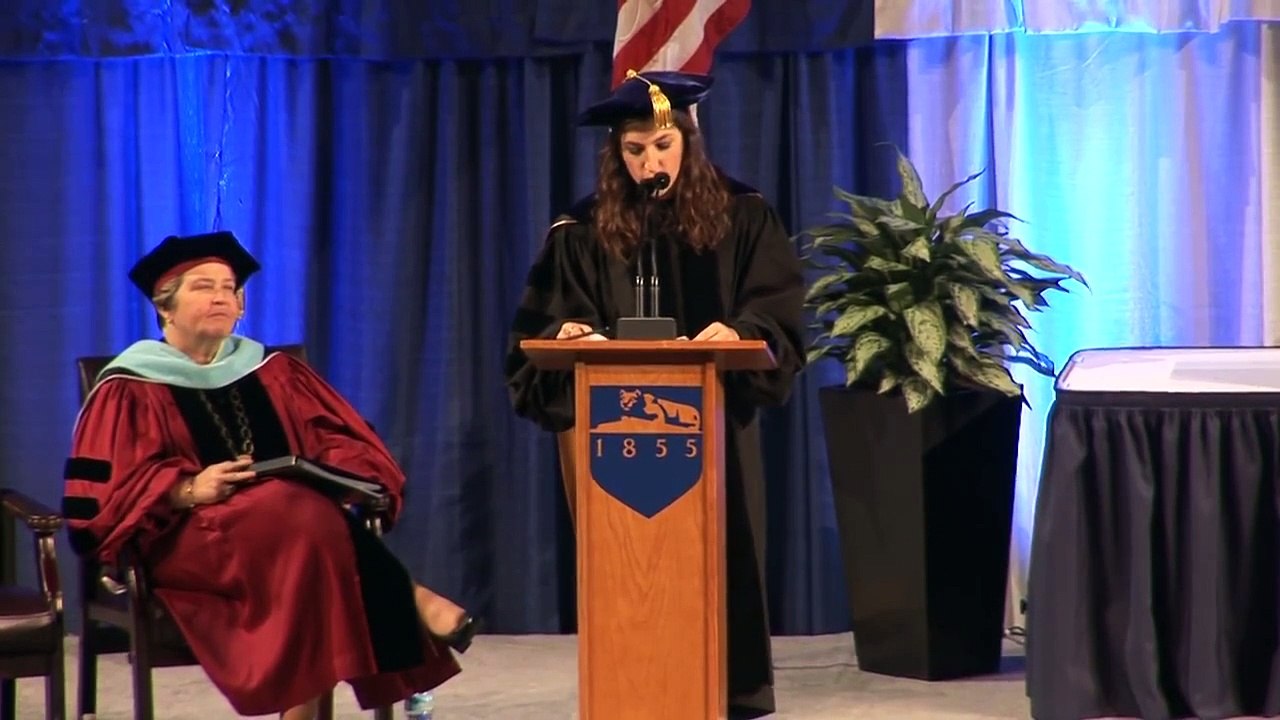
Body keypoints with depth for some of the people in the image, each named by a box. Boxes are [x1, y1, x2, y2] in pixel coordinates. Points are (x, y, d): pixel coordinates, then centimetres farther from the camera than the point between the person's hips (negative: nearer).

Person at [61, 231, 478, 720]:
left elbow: (340, 439, 16)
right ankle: (410, 601, -23)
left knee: (316, 516, -34)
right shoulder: (131, 388, 6)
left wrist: (328, 471, -8)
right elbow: (107, 491, -4)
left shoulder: (273, 373, 19)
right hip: (188, 538, -4)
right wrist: (188, 491, -20)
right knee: (303, 517, -35)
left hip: (293, 516, 5)